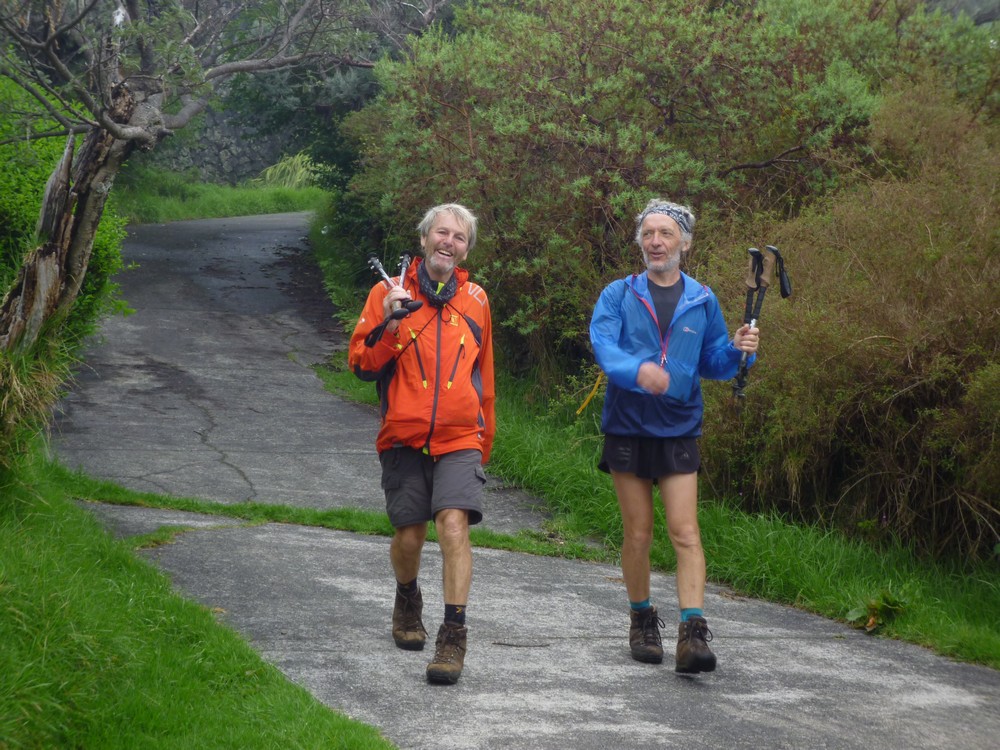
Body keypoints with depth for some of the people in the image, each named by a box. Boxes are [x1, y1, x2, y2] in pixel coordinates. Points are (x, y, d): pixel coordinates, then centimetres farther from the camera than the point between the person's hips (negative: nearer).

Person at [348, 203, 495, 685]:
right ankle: (408, 604, 37)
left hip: (459, 440, 0)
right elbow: (361, 364, 0)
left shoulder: (475, 300, 11)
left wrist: (484, 439, 24)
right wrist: (389, 325, -16)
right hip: (404, 440, 0)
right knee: (409, 535, 5)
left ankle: (454, 636, -16)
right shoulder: (389, 292, 4)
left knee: (454, 523, -17)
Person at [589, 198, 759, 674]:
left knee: (685, 532, -10)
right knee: (637, 535, 6)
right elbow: (602, 344, -12)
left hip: (678, 430, 0)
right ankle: (642, 621, 24)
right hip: (627, 427, 0)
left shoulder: (702, 301, 8)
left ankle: (693, 633, -17)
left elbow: (713, 363, 13)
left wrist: (737, 351, -10)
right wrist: (637, 370, -32)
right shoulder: (619, 295, 3)